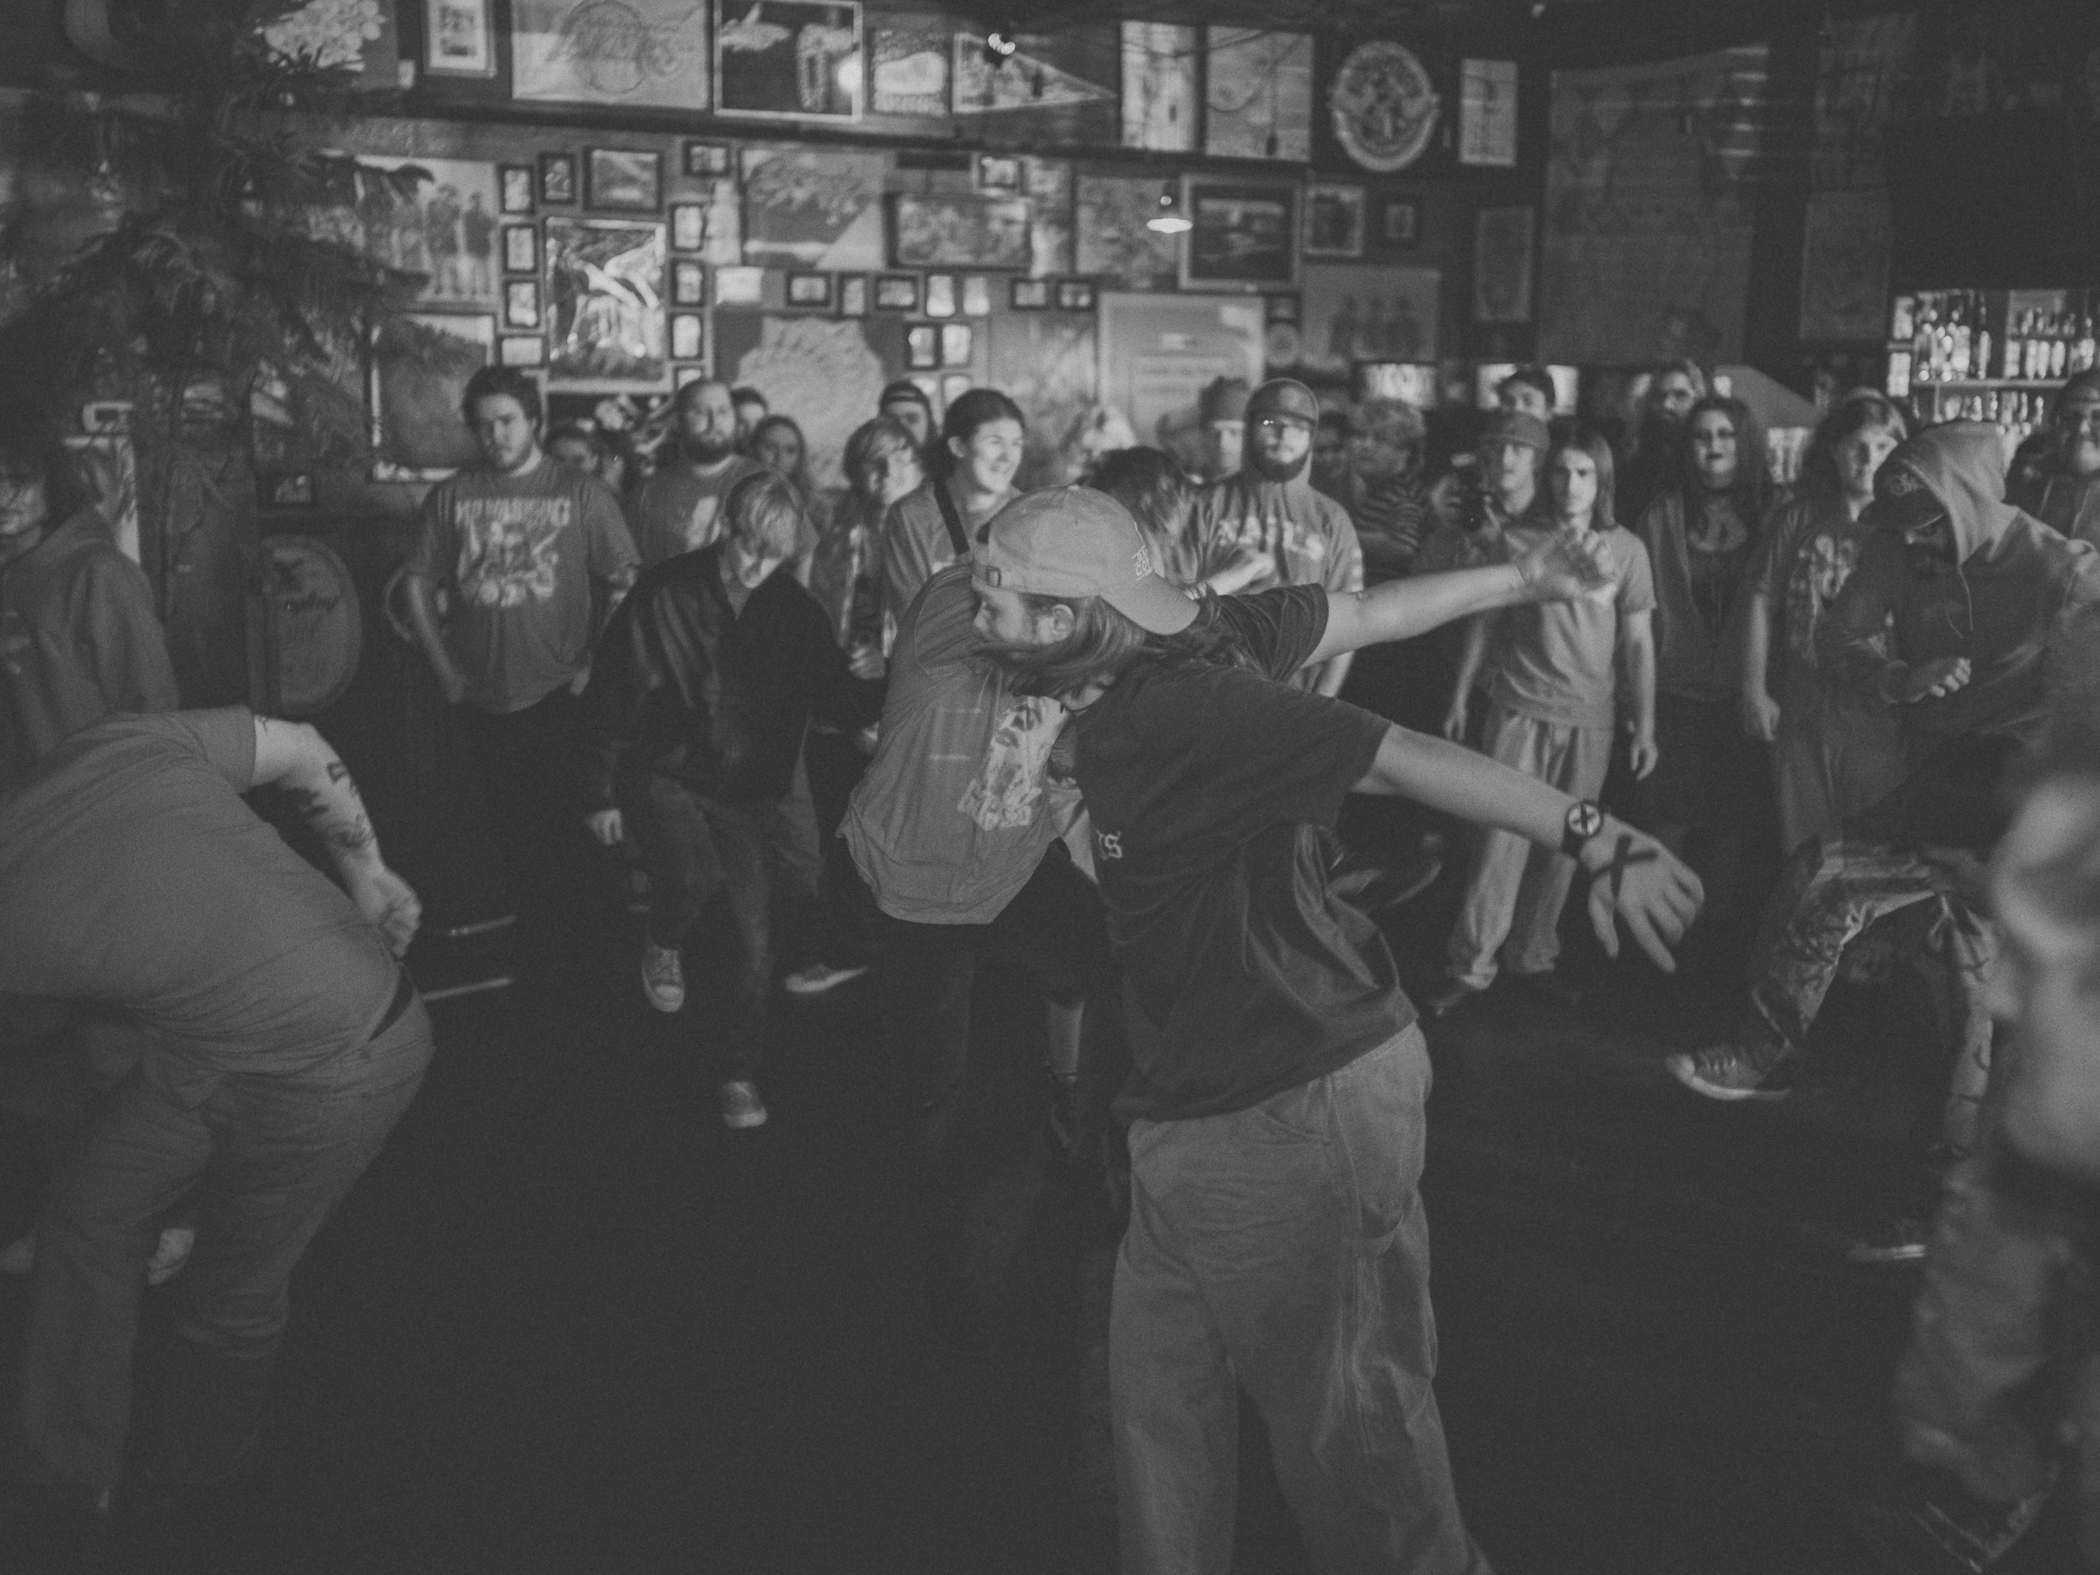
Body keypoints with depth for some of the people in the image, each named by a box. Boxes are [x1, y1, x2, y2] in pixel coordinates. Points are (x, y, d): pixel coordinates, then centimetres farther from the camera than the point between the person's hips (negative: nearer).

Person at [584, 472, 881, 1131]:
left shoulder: (796, 612, -2)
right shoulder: (665, 594, -11)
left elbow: (841, 703, 2)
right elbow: (613, 698, -7)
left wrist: (872, 684, -21)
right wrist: (604, 794, -5)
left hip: (747, 789, 3)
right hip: (663, 774, -3)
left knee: (756, 934, -2)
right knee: (697, 876, -30)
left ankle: (741, 1076, 16)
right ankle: (662, 947, 5)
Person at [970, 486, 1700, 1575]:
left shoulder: (1172, 713, -24)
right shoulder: (1194, 631, 1)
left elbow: (1405, 761, -28)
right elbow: (1366, 612, 9)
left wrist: (1594, 840, -32)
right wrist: (1521, 579, 20)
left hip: (1296, 1110, -9)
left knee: (1346, 1419, 7)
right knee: (1157, 1394, 17)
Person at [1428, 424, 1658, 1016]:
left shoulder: (1626, 549, 1)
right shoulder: (1517, 541, 0)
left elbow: (1638, 643, 3)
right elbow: (1484, 624, 8)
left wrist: (1645, 725, -1)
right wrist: (1459, 699, 9)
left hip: (1590, 721, 1)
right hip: (1520, 712, -1)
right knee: (1502, 839, -5)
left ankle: (1534, 958, 19)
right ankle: (1469, 967, 1)